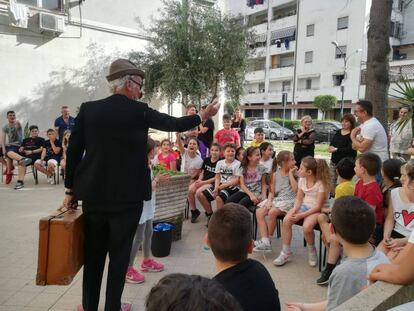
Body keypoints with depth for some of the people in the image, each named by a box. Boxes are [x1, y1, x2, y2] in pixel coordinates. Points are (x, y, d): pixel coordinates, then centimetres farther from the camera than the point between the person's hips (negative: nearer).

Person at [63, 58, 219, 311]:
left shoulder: (88, 109, 1)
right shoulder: (139, 111, -8)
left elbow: (73, 151, 2)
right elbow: (174, 124, 4)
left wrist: (70, 190, 10)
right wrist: (202, 116, 20)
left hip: (93, 194, 4)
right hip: (127, 195, -3)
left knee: (93, 253, 16)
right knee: (119, 253, 9)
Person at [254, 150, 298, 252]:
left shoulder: (295, 173, 1)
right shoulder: (275, 174, 9)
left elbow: (296, 189, -13)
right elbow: (272, 192, 10)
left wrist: (290, 173, -9)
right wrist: (269, 201, -10)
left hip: (290, 200, -4)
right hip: (277, 199, 5)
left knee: (272, 212, -30)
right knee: (259, 212, -17)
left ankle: (268, 239, -8)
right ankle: (265, 242, -19)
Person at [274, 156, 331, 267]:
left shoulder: (321, 183, -18)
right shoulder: (302, 180, 1)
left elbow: (318, 206, -18)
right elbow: (299, 199, 6)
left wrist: (301, 215, -22)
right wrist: (294, 210, -14)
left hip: (317, 210, -6)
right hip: (304, 206, 6)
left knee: (307, 227, -34)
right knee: (286, 220, -19)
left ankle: (311, 251, -1)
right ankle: (286, 252, -6)